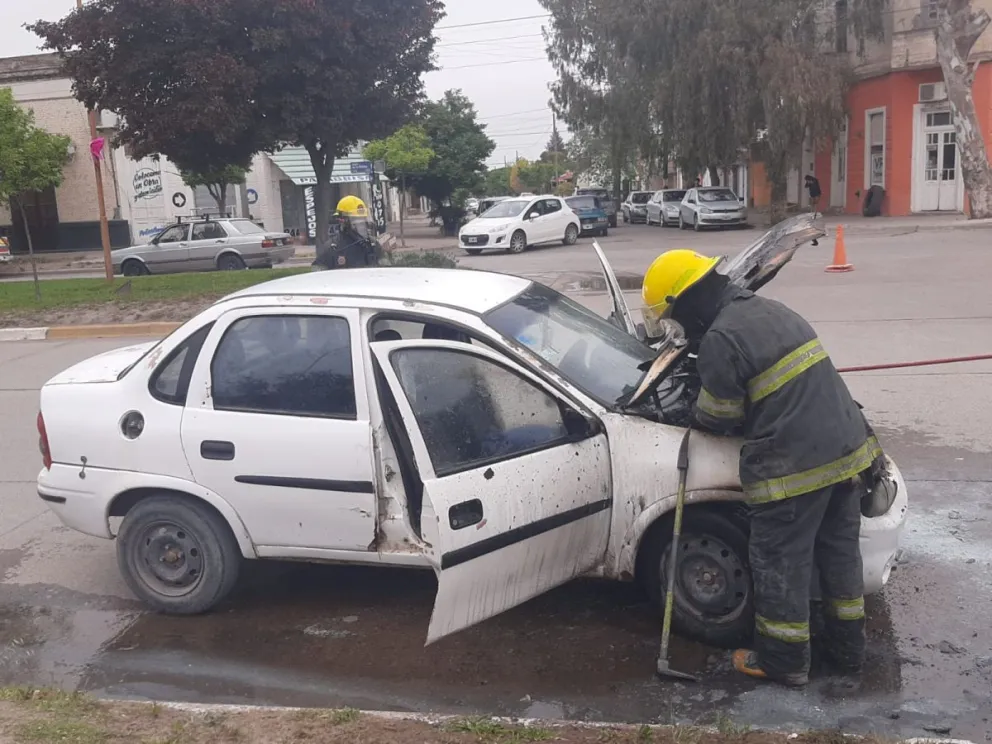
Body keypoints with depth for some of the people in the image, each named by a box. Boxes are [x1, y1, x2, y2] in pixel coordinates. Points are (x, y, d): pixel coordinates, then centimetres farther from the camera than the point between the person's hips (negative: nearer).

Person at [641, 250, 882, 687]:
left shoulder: (720, 340, -16)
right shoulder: (771, 310, 13)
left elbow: (716, 417, -6)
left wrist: (692, 416, 16)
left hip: (796, 464, -9)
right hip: (847, 446, 9)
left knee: (780, 562, 7)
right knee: (839, 549, 21)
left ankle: (783, 661, 21)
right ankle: (847, 647, 35)